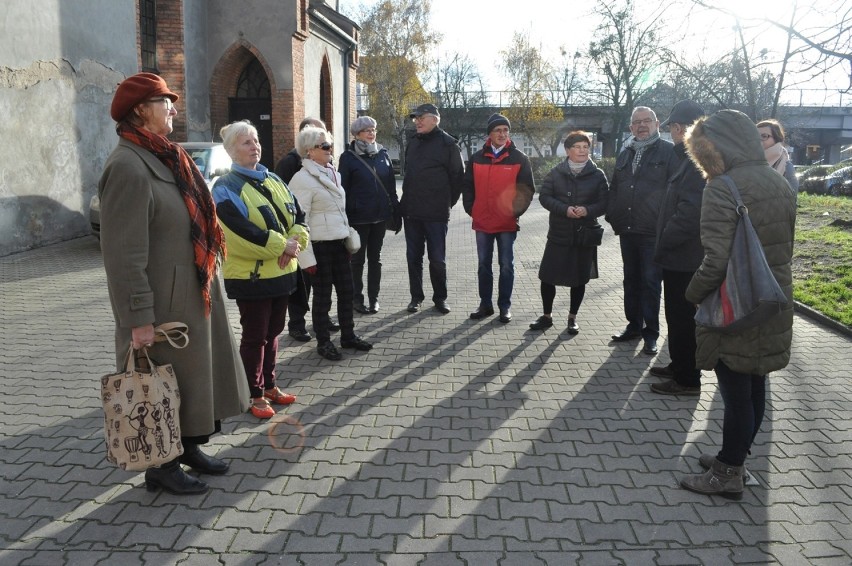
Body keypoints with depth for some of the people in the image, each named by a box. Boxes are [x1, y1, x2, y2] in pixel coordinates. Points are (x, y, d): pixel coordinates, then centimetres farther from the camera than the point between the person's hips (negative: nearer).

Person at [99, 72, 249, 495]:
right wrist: (139, 318, -22)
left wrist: (206, 284, 20)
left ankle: (189, 447, 35)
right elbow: (124, 253, -22)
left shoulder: (168, 158, 11)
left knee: (194, 370, 18)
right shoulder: (128, 166, -18)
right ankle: (160, 466, 23)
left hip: (194, 293, 9)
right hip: (164, 301, -9)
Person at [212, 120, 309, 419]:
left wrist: (294, 242, -11)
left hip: (282, 271, 7)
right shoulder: (226, 188, -10)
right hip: (250, 275, -7)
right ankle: (255, 395, 15)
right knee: (254, 336, 3)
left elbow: (298, 215, 9)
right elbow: (242, 230, -22)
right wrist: (282, 245, -20)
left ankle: (269, 385, 30)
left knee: (273, 332, 16)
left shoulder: (273, 180, 12)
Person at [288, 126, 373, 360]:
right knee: (322, 295, 4)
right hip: (320, 245, -7)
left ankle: (348, 335, 28)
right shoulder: (302, 179, -13)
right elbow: (300, 220, -17)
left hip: (339, 243, 8)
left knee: (346, 291, 14)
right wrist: (306, 257, -19)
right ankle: (323, 342, 19)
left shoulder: (333, 173, 12)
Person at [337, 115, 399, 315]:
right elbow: (343, 188, -5)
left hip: (380, 215, 4)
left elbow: (391, 184, 9)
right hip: (358, 216, -3)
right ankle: (357, 298, 18)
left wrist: (395, 208, 5)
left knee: (375, 258, 12)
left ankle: (374, 297, 22)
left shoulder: (383, 154, 6)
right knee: (358, 259, 7)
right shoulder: (348, 157, -5)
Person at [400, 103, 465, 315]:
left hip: (436, 214, -5)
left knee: (437, 259, 2)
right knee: (413, 257, 9)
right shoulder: (413, 142, 12)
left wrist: (447, 202, 0)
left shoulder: (448, 143, -6)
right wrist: (407, 200, 15)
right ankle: (416, 297, 20)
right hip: (411, 211, 6)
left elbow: (458, 176, -3)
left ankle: (440, 297, 16)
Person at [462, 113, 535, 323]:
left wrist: (516, 211, -6)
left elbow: (527, 189, 0)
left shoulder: (519, 159, -2)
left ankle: (505, 306, 14)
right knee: (484, 265, 10)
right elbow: (468, 187, 10)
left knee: (506, 265, 5)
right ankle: (485, 304, 21)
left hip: (507, 223, -2)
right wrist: (471, 210, 3)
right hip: (482, 222, 3)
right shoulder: (477, 158, 5)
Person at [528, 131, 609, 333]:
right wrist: (565, 209, -18)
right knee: (547, 277, 1)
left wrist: (588, 210, -20)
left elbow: (605, 202, -1)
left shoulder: (597, 175, 1)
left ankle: (572, 317, 25)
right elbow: (544, 197, -3)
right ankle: (547, 316, 19)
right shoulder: (556, 173, 3)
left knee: (579, 279, 8)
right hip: (559, 234, 0)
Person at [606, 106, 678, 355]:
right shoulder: (625, 154, 16)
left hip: (653, 232, -6)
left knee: (651, 282, 0)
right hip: (627, 231, 6)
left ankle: (651, 332, 9)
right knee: (631, 280, 13)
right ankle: (634, 325, 26)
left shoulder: (668, 151, -3)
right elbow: (614, 188, 19)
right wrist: (613, 217, 9)